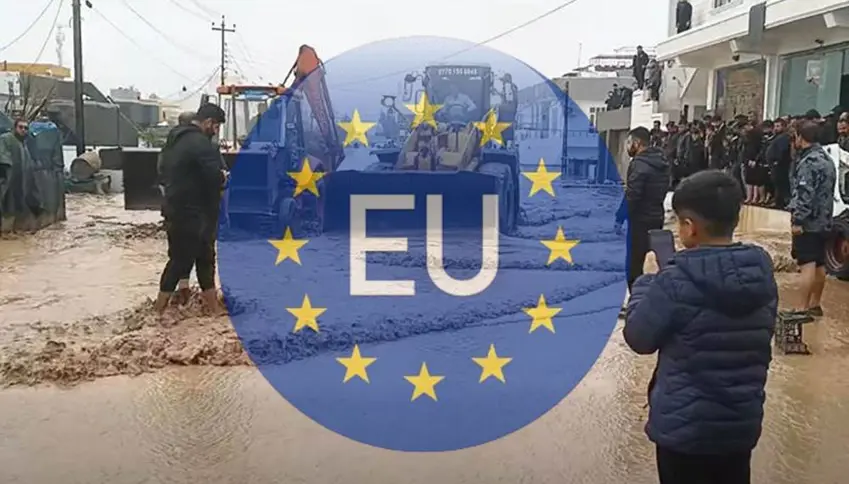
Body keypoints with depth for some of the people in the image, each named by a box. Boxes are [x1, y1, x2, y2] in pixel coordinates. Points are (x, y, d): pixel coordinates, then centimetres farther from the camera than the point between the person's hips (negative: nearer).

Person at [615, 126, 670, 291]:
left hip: (640, 219, -9)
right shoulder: (662, 163, 11)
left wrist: (620, 217, -15)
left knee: (634, 264, -3)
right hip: (657, 216, 9)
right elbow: (664, 190, 15)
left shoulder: (639, 164, -18)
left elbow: (631, 195, -22)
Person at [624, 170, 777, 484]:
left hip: (685, 426, -5)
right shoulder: (762, 274, -4)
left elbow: (638, 338, -11)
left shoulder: (677, 282, -23)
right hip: (743, 423, 5)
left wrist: (644, 287, 4)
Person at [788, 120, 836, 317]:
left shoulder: (809, 161, -16)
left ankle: (803, 308, -7)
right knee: (819, 264, 14)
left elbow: (805, 194, -23)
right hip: (823, 221, 10)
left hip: (808, 222, -10)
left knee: (807, 264, -9)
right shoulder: (827, 159, 15)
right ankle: (815, 304, 23)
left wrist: (797, 220, -22)